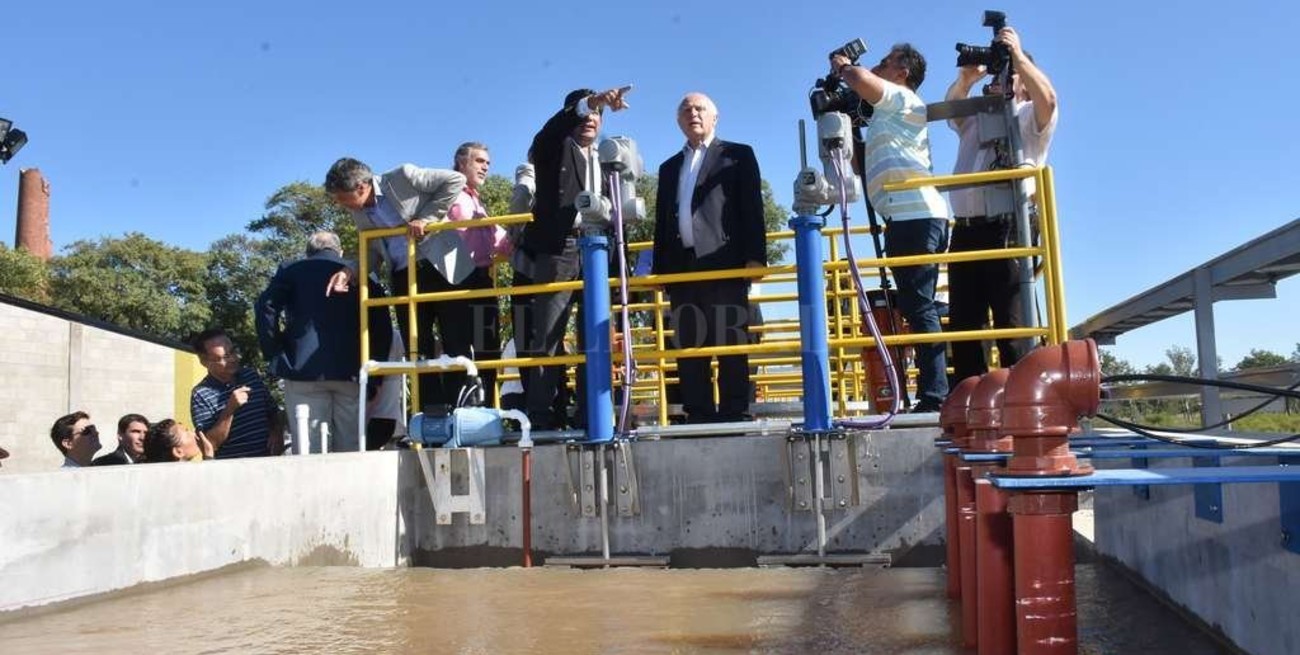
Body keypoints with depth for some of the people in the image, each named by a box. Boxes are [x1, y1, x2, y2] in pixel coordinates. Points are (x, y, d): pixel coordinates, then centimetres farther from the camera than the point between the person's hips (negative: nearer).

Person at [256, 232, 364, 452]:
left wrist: (273, 353, 3)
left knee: (309, 448, -2)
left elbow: (265, 307, -3)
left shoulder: (291, 270, 12)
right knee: (350, 448, 4)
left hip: (305, 368, -1)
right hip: (350, 370, 1)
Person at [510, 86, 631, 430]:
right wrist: (590, 100, -25)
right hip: (557, 253, -5)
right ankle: (543, 417, -8)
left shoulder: (605, 161, 24)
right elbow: (552, 129, -13)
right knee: (547, 339, -7)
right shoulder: (555, 149, 10)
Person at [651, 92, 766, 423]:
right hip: (681, 266, 5)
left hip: (724, 263, -4)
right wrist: (659, 268, 11)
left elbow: (752, 209, 1)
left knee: (731, 343, -6)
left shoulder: (738, 156, 12)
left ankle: (735, 412, -4)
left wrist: (755, 256, -10)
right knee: (689, 345, 1)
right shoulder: (669, 168, 25)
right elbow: (662, 222, 20)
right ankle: (698, 414, 3)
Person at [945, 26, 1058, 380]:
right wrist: (966, 77, -4)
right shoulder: (977, 117, 30)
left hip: (1008, 228, -6)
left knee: (1011, 321, -9)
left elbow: (1047, 98, -10)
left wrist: (1018, 55, -6)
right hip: (965, 231, 6)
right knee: (963, 323, 4)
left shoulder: (1030, 117, 11)